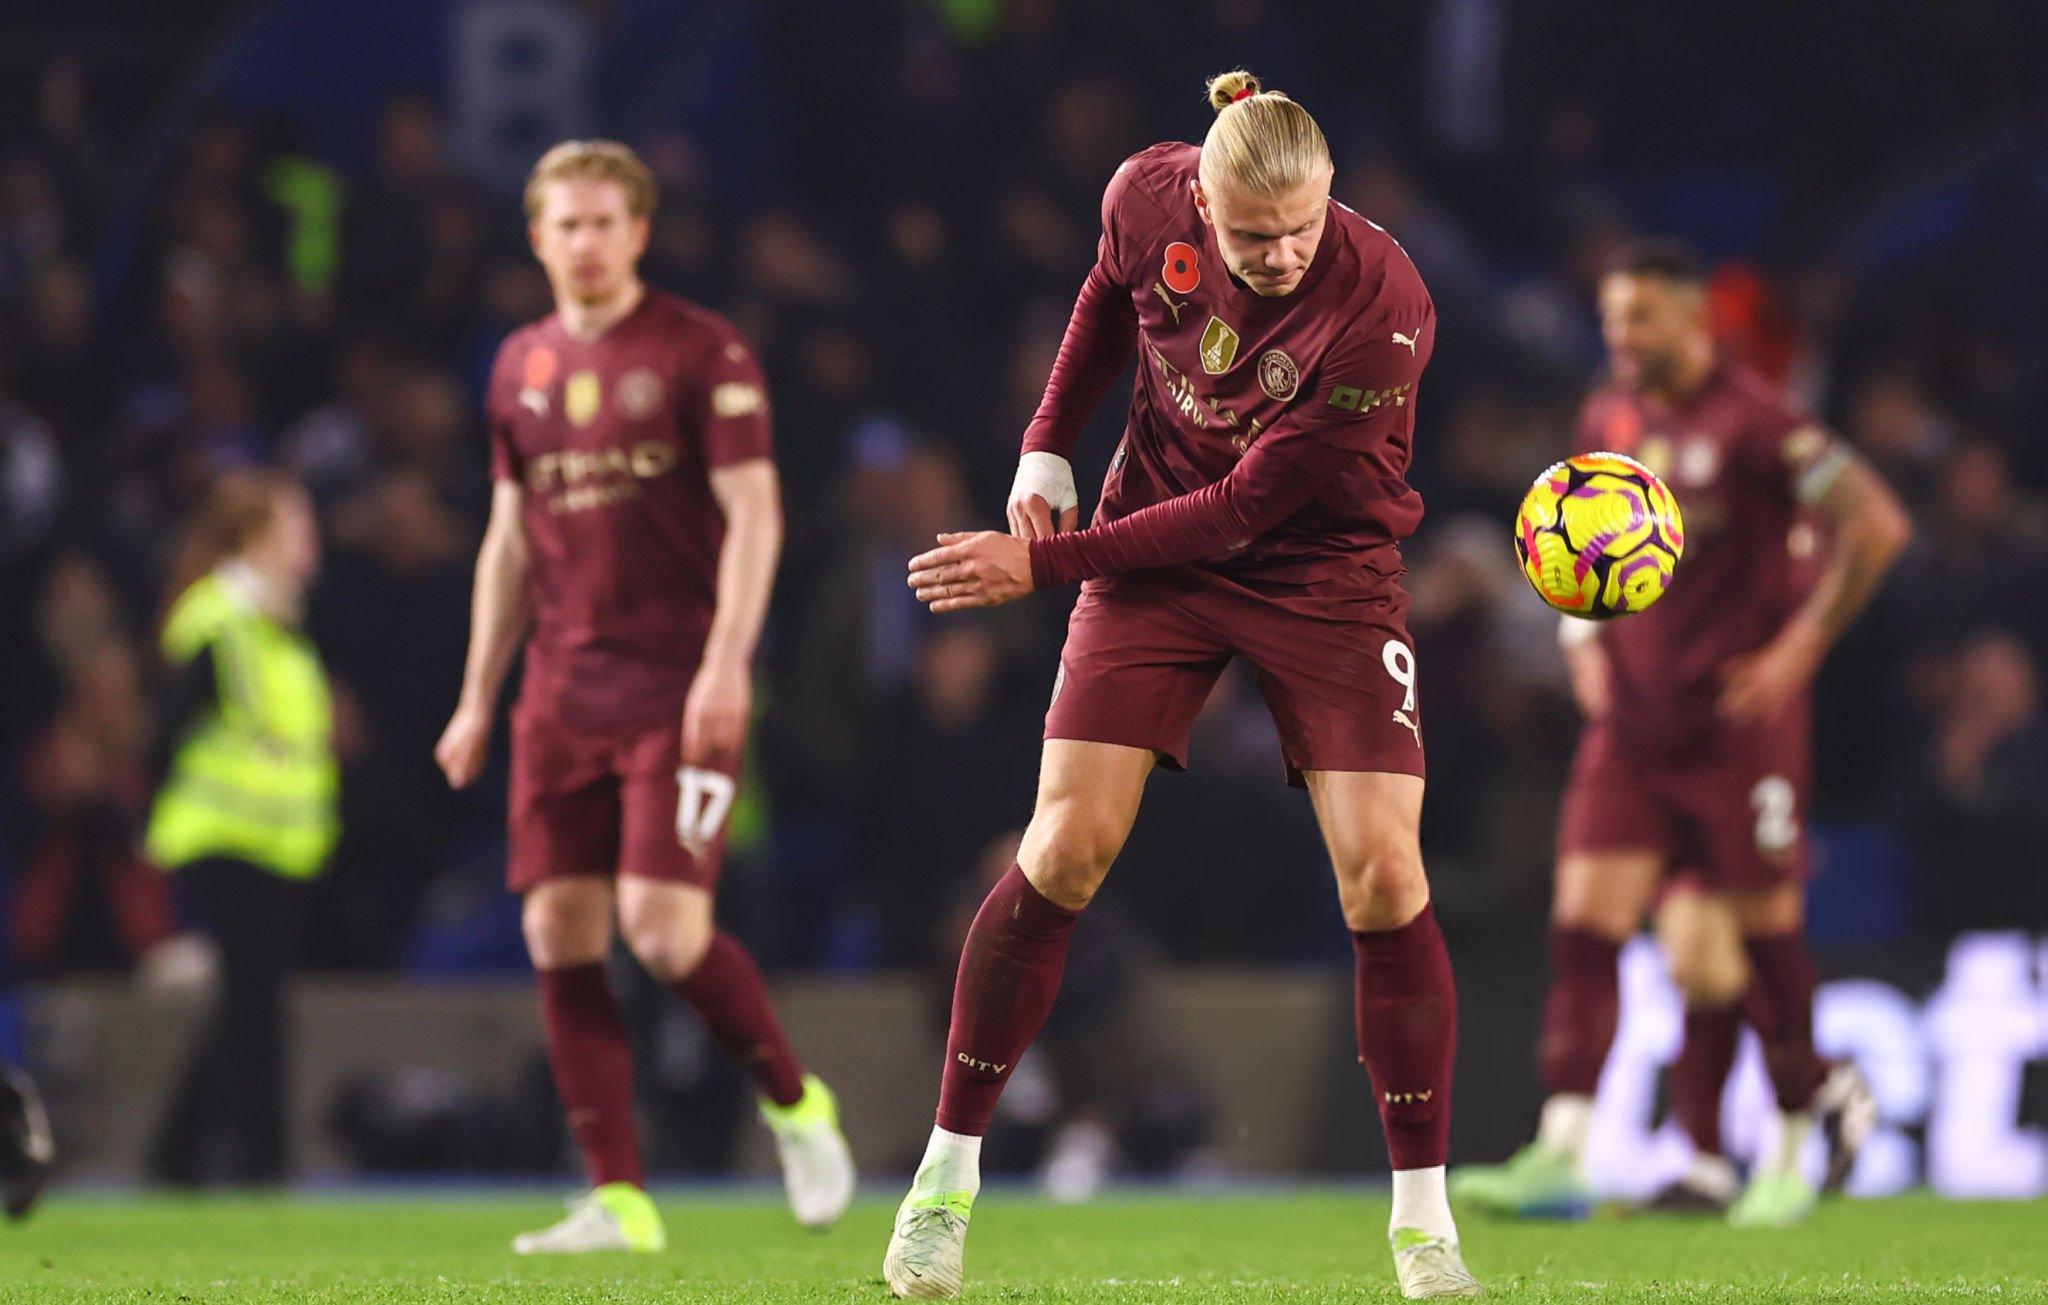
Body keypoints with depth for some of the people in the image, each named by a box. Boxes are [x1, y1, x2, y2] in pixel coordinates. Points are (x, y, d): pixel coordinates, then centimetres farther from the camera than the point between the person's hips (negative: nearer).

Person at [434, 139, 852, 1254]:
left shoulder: (702, 353, -3)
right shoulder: (521, 368, 15)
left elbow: (753, 513, -7)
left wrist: (725, 666, -18)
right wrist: (478, 699, 16)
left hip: (677, 688, -6)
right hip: (563, 692, 6)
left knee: (662, 926, -16)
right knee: (559, 934, -2)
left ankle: (794, 1102, 9)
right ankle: (617, 1201, 2)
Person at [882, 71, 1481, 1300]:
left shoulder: (1382, 309, -29)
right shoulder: (1150, 198, -17)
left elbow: (1250, 506, -25)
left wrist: (1043, 563, -22)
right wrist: (1049, 449, 5)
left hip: (1323, 572, -2)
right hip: (1156, 540, 2)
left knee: (1383, 872, -12)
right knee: (1068, 848, -8)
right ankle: (947, 1174, 4)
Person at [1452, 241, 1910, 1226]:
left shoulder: (1752, 421, -12)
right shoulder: (1607, 418, 9)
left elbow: (1876, 525, -14)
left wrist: (1801, 647, -13)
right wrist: (1585, 641, 11)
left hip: (1741, 717, -6)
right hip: (1631, 722, 6)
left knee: (1765, 931, 2)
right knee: (1584, 924, -7)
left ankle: (1791, 1153, 19)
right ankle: (1560, 1154, -12)